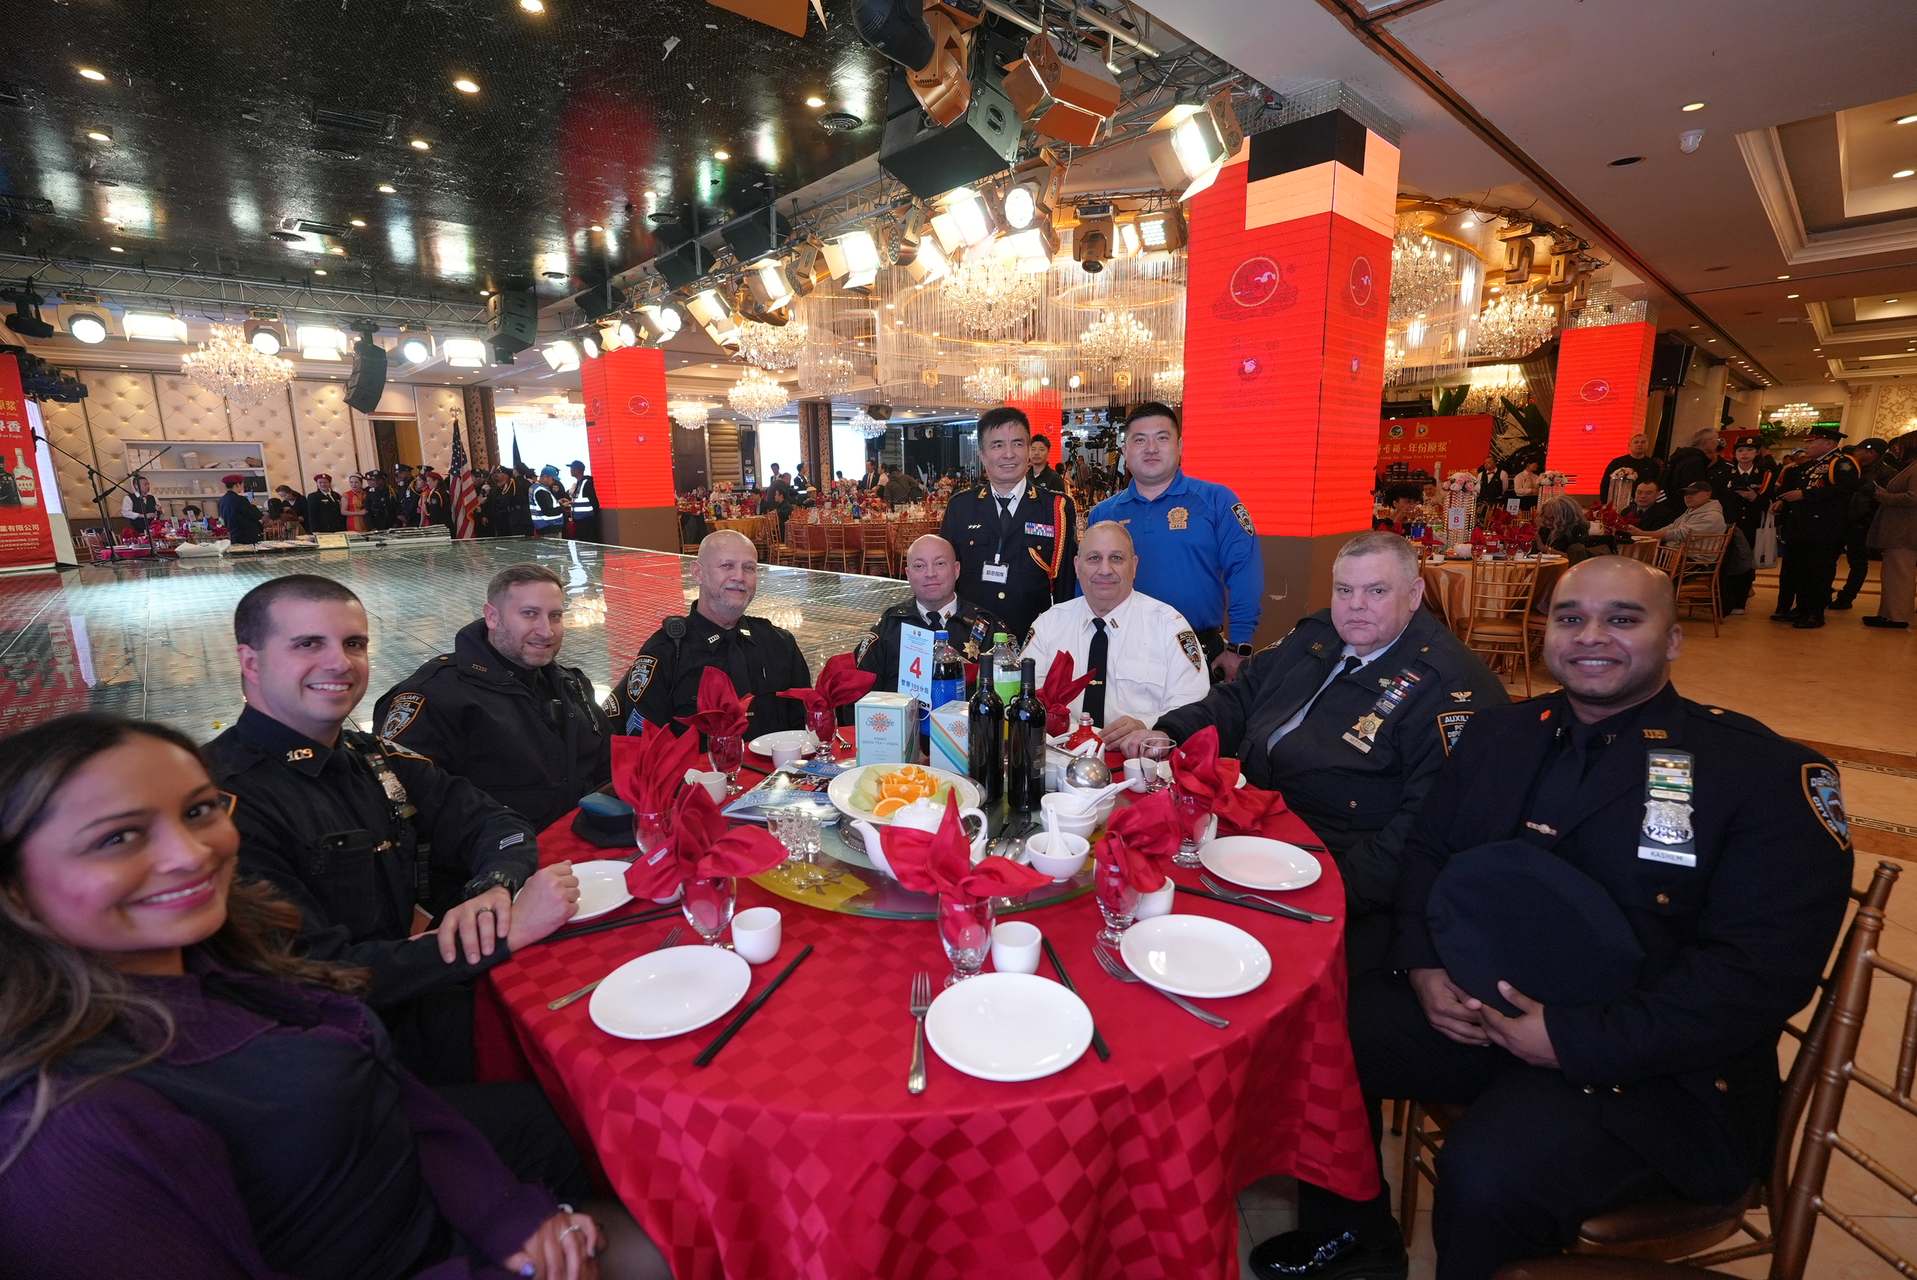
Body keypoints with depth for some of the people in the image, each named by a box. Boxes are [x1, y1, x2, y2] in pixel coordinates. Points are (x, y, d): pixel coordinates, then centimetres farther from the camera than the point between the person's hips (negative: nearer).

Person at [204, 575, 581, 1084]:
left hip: (424, 1004, 7)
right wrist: (506, 934, -26)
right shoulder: (224, 797, -18)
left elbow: (495, 823, 8)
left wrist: (493, 890, -15)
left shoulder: (372, 758, 6)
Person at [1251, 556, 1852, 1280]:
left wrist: (1573, 1041, -20)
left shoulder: (1766, 774, -8)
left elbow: (1763, 969, -15)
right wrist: (1422, 966, -7)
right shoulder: (1498, 736, 8)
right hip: (1468, 1009, 5)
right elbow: (1425, 854, 11)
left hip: (1653, 1066, -5)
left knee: (1488, 1173, -29)